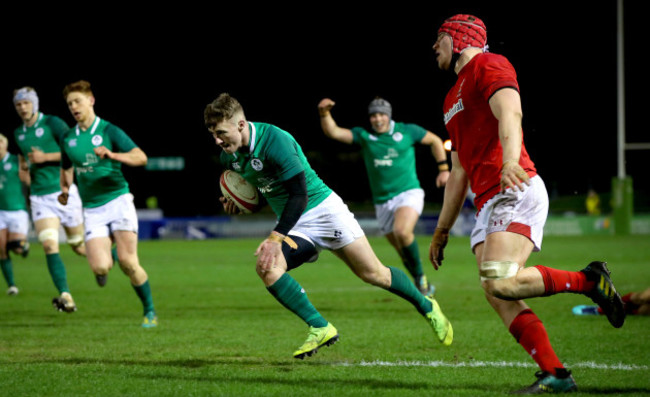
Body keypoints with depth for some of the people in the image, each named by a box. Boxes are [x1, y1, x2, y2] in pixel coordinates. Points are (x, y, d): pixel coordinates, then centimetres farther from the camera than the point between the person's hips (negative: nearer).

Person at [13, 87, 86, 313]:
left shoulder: (52, 123, -6)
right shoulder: (18, 134, 13)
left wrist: (45, 157, -15)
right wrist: (24, 166, 10)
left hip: (63, 191, -4)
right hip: (39, 198, 4)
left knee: (80, 247, 8)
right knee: (49, 246, -17)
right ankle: (65, 296, -23)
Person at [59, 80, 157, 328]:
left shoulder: (109, 131, -3)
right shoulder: (68, 138, 12)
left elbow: (140, 157, -11)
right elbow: (66, 168, 27)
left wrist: (113, 155, -27)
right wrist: (65, 189, 6)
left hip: (117, 200, -4)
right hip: (92, 209, 4)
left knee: (127, 262, -14)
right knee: (100, 268, -12)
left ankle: (150, 312, 4)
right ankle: (108, 252, 26)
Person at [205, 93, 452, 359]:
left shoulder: (274, 140, -25)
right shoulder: (228, 156, -2)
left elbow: (299, 195, -26)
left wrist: (276, 237, -33)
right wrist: (234, 204, -1)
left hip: (322, 208, -6)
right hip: (293, 225, 6)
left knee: (373, 274, -2)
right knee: (267, 269, -22)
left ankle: (426, 306, 23)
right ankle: (320, 329, -15)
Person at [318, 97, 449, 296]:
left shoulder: (407, 131, 0)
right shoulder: (363, 136, 4)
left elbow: (435, 140, 14)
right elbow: (333, 132, -7)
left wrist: (443, 169, 8)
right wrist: (324, 113, -25)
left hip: (409, 192, -4)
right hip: (382, 202, 4)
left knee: (402, 231, -31)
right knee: (403, 251, 7)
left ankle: (420, 277, -14)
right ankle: (424, 287, 24)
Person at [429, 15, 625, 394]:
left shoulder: (489, 65, 1)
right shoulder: (454, 96, 29)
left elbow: (510, 112, -20)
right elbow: (459, 172, 33)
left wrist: (510, 162, -38)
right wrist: (442, 229, 32)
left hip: (516, 192, -9)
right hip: (488, 204, 9)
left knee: (501, 283, -25)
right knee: (498, 296, -6)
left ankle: (589, 280, -9)